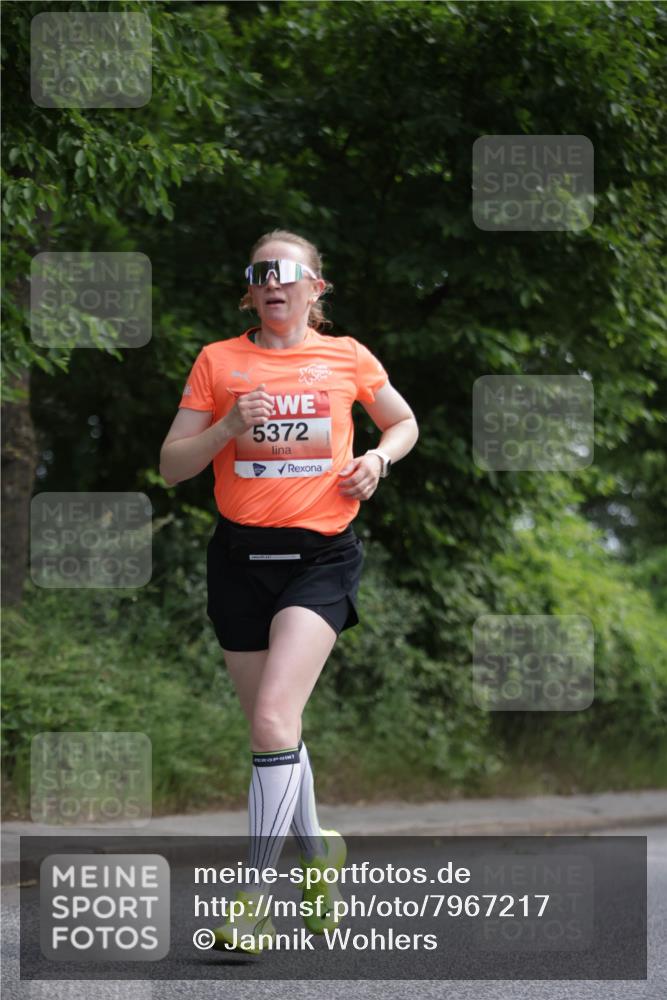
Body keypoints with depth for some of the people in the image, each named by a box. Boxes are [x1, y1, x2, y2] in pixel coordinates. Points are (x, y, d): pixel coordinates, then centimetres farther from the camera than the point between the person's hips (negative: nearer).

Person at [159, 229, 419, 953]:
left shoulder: (347, 357, 6)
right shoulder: (218, 361, 6)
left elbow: (403, 422, 23)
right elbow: (171, 466, 5)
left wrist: (378, 458, 2)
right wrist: (227, 427, -12)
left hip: (321, 555, -3)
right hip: (240, 556, 3)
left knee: (273, 720, -19)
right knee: (273, 727, 12)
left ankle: (254, 898, -15)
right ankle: (318, 854, 37)